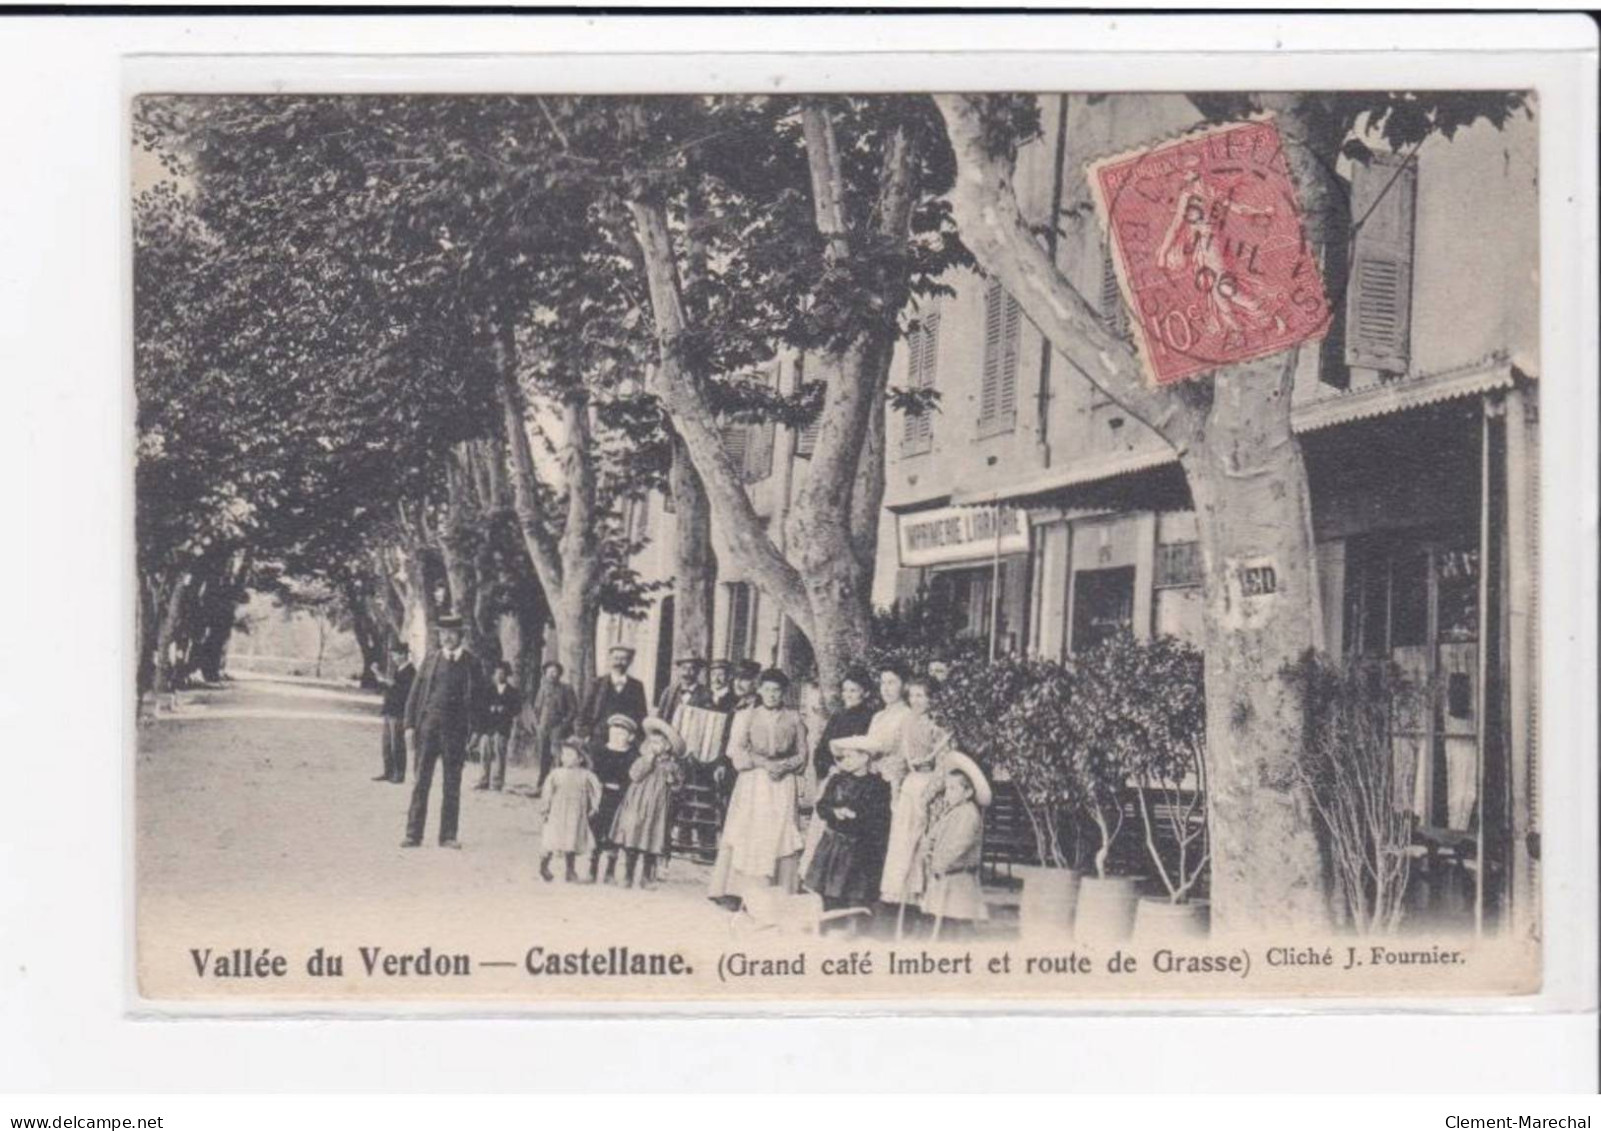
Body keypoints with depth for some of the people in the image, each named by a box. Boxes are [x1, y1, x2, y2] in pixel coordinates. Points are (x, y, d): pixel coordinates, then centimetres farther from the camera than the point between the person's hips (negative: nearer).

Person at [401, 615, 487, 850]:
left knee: (452, 785, 5)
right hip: (429, 725, 1)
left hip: (456, 730, -1)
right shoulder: (431, 660, 6)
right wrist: (410, 724, 0)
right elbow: (415, 693, 8)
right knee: (421, 782, 1)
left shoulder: (470, 662, 3)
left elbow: (478, 696, 3)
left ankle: (447, 836, 11)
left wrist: (475, 729, -4)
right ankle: (413, 834, 4)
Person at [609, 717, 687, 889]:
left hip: (655, 809, 0)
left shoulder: (672, 765, 1)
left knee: (651, 845, 2)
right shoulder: (643, 759, 2)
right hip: (636, 805, 1)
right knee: (631, 843, 2)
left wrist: (672, 780, -15)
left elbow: (678, 783, 7)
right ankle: (628, 875, 12)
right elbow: (634, 775, -12)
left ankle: (647, 877, 15)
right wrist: (649, 759, -14)